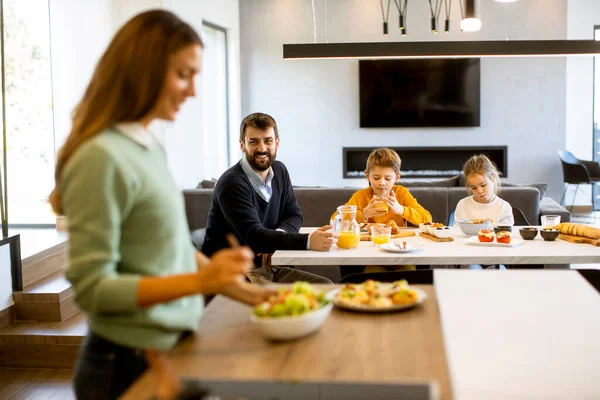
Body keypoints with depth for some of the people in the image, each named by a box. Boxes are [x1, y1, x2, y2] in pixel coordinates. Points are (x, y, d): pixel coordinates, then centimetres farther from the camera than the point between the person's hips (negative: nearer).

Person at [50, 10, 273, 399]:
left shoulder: (150, 148, 4)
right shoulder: (101, 158, -20)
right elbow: (92, 288, -20)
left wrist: (243, 290, 6)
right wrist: (199, 281, -28)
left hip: (173, 349, 8)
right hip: (131, 364, -8)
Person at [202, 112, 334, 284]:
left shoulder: (279, 170, 7)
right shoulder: (232, 183, -18)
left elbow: (294, 215, 13)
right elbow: (253, 236, -28)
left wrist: (278, 235, -12)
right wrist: (308, 241, -38)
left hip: (267, 267, 8)